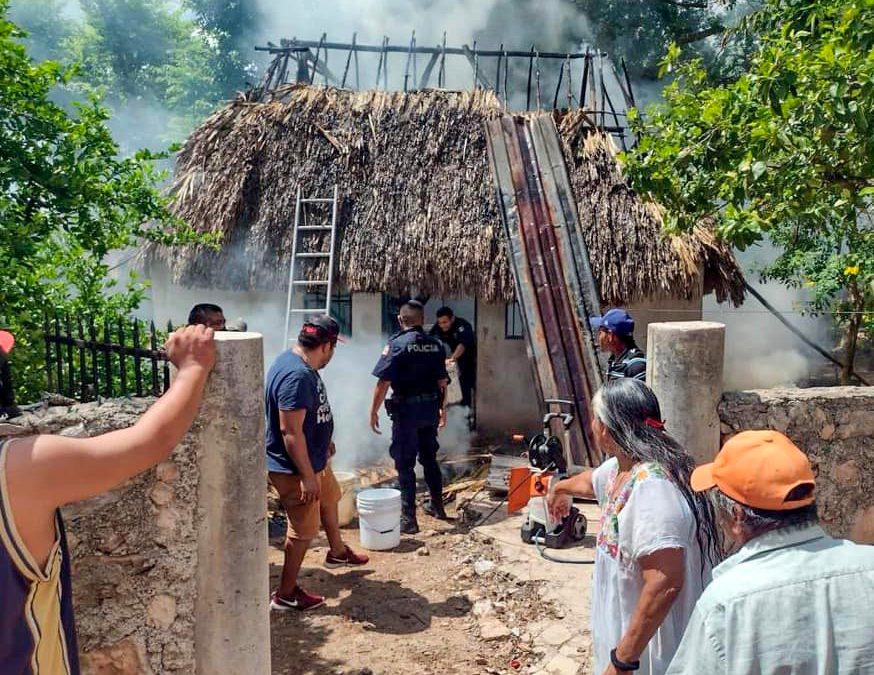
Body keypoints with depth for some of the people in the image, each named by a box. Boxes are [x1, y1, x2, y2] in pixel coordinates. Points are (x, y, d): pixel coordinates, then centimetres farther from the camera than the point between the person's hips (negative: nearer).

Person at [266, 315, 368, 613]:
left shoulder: (300, 364, 2)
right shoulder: (296, 376, -31)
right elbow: (290, 432, -31)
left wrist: (325, 440, 26)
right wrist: (307, 476, -27)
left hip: (315, 458, 11)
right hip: (295, 468, -11)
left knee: (330, 500, 29)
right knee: (304, 529, 4)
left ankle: (337, 552, 53)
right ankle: (286, 594, 21)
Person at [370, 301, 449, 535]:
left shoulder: (397, 344, -12)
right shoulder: (435, 345, 5)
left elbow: (383, 382, -16)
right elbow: (442, 381, 11)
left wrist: (374, 411, -6)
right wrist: (442, 407, 23)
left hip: (406, 409, -6)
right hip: (430, 408, 6)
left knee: (405, 464, 1)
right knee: (429, 458, 20)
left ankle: (408, 518, 4)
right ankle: (437, 505, 33)